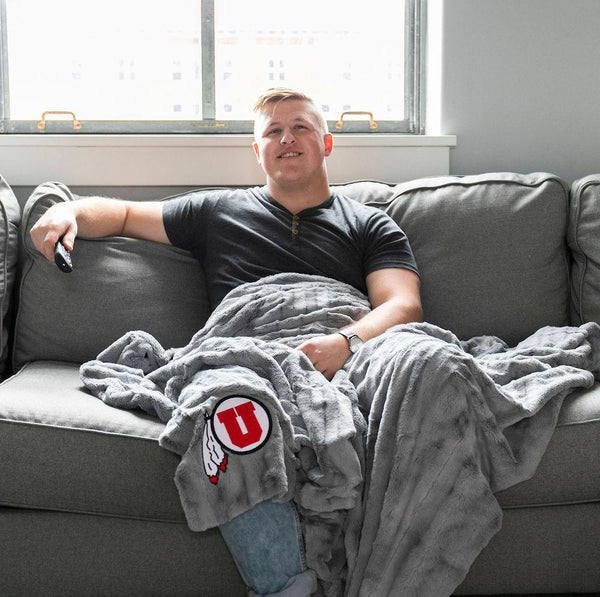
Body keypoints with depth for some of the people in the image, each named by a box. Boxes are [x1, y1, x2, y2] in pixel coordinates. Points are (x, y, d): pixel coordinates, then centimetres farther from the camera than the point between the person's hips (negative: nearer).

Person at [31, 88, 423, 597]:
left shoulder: (370, 226, 25)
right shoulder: (219, 212, 30)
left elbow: (404, 306, 8)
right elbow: (124, 213, 38)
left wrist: (346, 343, -16)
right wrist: (71, 210, 14)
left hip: (347, 364, 0)